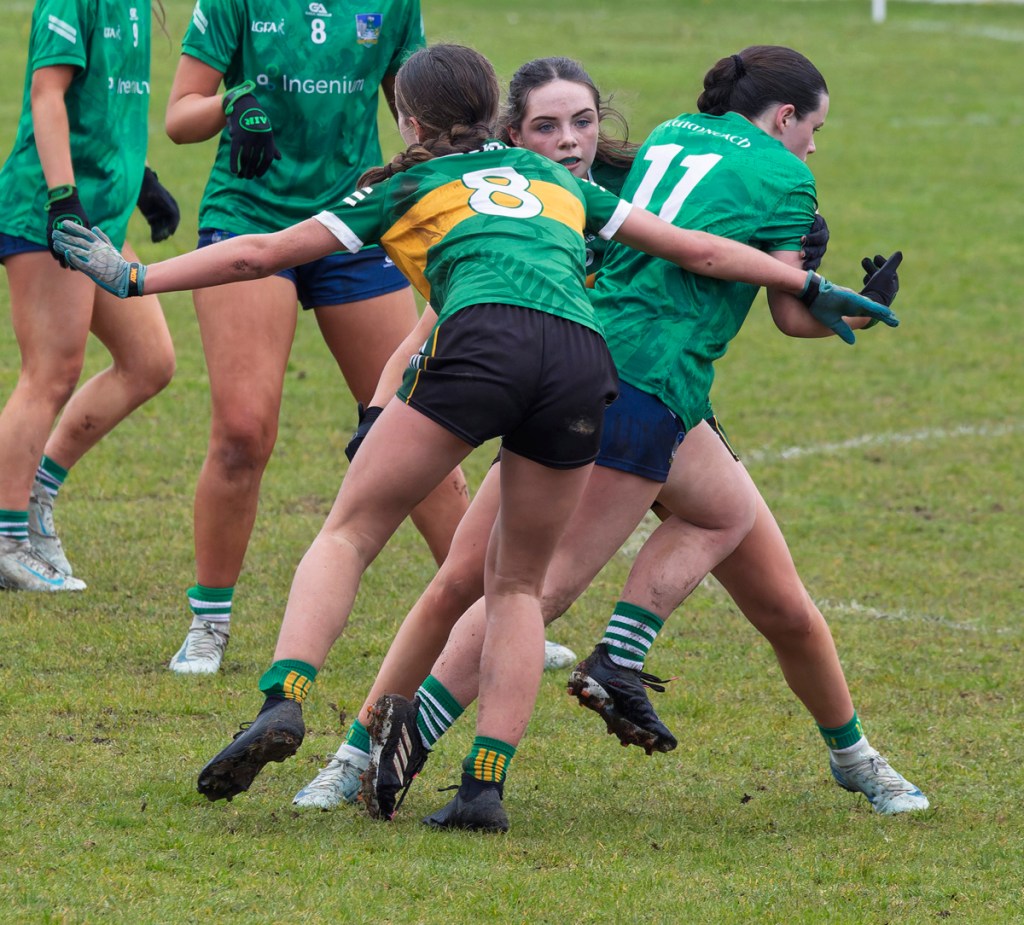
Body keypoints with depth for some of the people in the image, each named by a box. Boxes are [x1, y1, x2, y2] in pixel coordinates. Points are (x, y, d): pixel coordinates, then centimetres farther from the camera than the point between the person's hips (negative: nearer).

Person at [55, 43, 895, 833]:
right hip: (584, 356, 3)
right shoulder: (555, 181, 34)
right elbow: (694, 249, 33)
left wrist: (135, 279, 32)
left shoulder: (409, 184, 25)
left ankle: (284, 701, -18)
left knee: (348, 534, 5)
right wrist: (812, 288, 42)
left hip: (485, 337, -3)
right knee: (518, 585, 17)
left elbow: (261, 253, 25)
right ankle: (487, 781, 1)